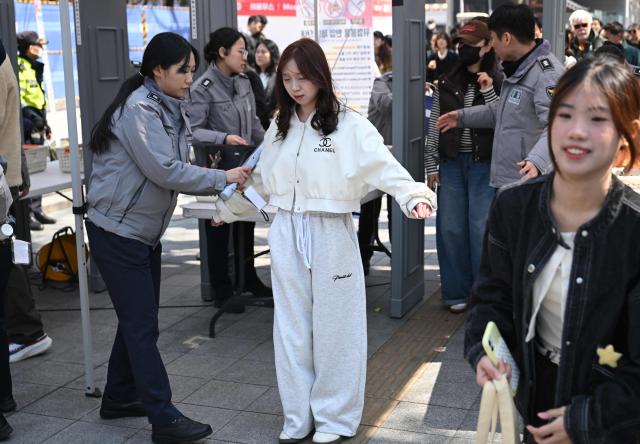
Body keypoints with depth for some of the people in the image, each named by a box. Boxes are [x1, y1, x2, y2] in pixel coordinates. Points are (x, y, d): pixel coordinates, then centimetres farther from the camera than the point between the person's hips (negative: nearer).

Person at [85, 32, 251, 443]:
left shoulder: (169, 108, 9)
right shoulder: (138, 109, -20)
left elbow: (175, 166, 6)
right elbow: (165, 171, -25)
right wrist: (223, 178, -19)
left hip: (145, 231, 9)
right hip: (118, 232, -9)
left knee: (137, 320, 17)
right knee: (142, 325, -5)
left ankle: (120, 398, 32)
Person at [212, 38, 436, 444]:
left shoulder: (349, 125, -8)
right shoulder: (279, 128, 10)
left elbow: (385, 167, -19)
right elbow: (262, 183, 21)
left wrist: (415, 196, -36)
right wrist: (227, 209, 29)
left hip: (330, 236, -5)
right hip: (286, 237, 5)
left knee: (333, 328, 6)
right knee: (292, 329, 11)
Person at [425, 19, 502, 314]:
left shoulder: (498, 83, -1)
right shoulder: (446, 84, 8)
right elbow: (434, 127, 10)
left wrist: (488, 91, -16)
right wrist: (431, 166, 7)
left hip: (484, 165, -3)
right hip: (451, 164, 4)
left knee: (481, 229, -2)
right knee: (450, 229, 6)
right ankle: (456, 292, 18)